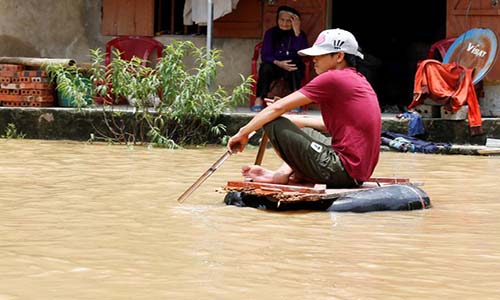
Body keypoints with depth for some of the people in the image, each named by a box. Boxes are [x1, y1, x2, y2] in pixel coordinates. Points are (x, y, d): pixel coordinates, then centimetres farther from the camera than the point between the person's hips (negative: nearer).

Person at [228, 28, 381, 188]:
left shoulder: (333, 79, -12)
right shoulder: (359, 79, 15)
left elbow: (277, 108, -9)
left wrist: (243, 132, 1)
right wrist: (293, 120, 25)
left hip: (345, 172, -10)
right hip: (361, 171, 10)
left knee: (274, 124, -9)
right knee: (304, 131, 32)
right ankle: (282, 174, 13)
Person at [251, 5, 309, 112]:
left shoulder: (300, 34, -2)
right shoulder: (270, 33, 2)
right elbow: (265, 55, -6)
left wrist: (297, 32, -26)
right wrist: (278, 63, -26)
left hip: (293, 70, -1)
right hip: (275, 66, 1)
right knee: (265, 67, -32)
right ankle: (259, 99, -31)